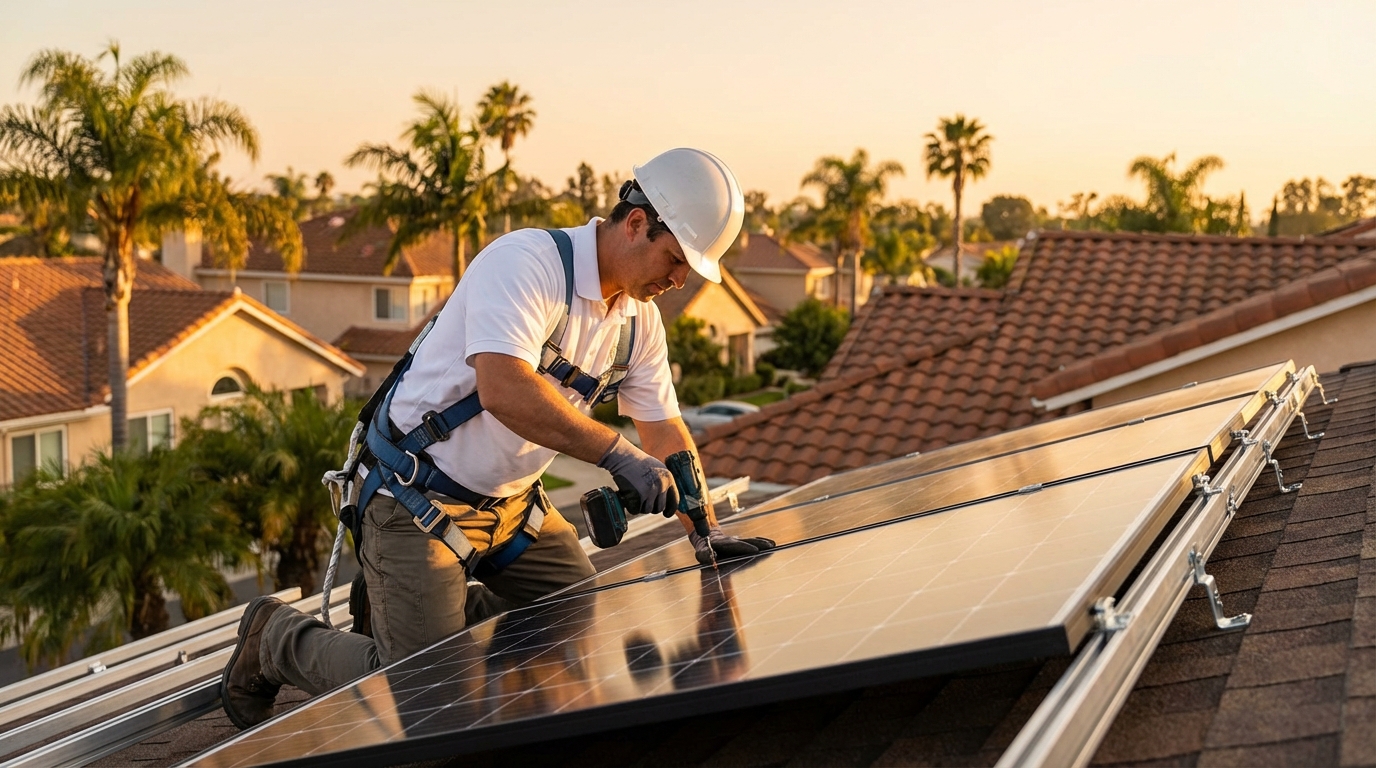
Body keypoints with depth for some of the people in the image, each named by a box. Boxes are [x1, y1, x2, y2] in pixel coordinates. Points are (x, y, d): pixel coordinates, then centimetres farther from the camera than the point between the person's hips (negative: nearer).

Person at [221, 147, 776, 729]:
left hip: (512, 502, 9)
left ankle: (448, 609, 24)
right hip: (420, 500, -8)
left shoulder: (639, 320, 3)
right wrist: (616, 452, -38)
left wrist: (705, 531, -1)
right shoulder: (526, 262, -24)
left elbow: (664, 429, 9)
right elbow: (502, 388, -38)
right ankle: (278, 637, 16)